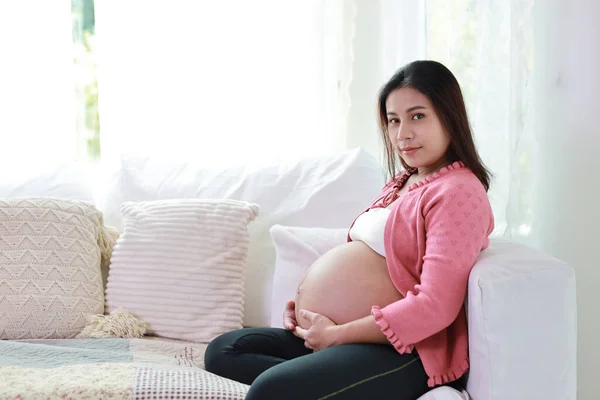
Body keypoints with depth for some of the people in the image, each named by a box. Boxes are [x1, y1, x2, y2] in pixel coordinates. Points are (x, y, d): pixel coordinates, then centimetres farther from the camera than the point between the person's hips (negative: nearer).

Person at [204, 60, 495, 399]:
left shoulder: (458, 192, -14)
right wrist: (304, 306, 8)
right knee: (222, 352, 6)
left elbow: (434, 306, -22)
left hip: (402, 349, -11)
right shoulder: (402, 181, 17)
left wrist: (336, 334, -17)